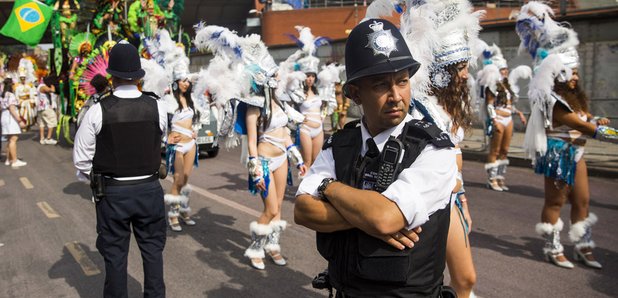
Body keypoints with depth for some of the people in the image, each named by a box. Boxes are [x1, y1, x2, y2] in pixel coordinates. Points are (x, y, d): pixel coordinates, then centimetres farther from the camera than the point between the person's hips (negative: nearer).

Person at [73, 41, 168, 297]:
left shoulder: (98, 111, -12)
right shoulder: (157, 108, -8)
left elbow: (81, 158, -5)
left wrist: (95, 179, 13)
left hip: (112, 192, -1)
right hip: (149, 188, 2)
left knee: (115, 254, 12)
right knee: (152, 249, 15)